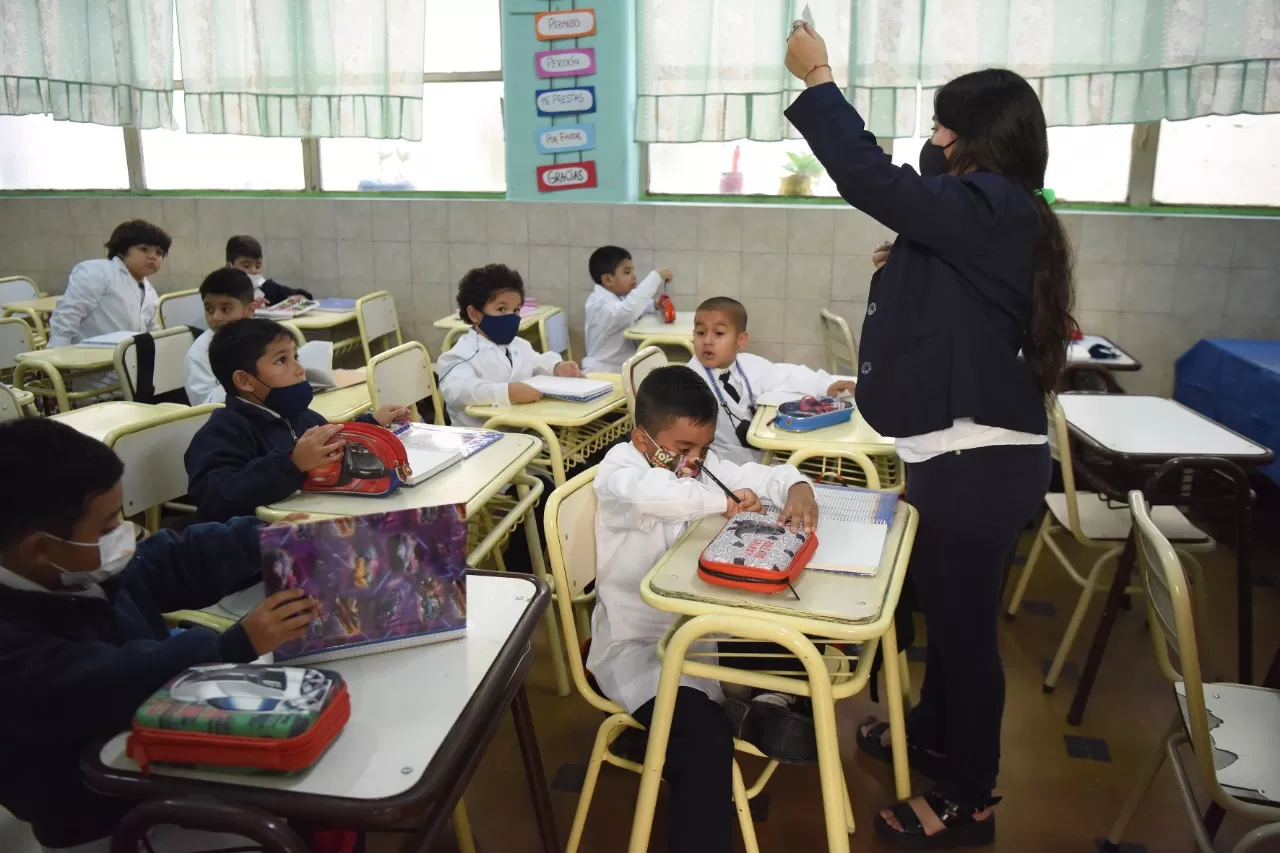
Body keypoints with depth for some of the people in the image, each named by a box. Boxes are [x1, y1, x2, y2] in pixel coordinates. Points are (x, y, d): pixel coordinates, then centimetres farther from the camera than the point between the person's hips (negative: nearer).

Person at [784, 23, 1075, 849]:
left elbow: (871, 180, -26)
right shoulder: (1000, 216, 13)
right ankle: (935, 731, 45)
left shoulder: (989, 208, -18)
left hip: (980, 458, -10)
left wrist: (817, 79, -16)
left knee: (965, 621, 3)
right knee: (942, 602, 24)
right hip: (966, 447, 10)